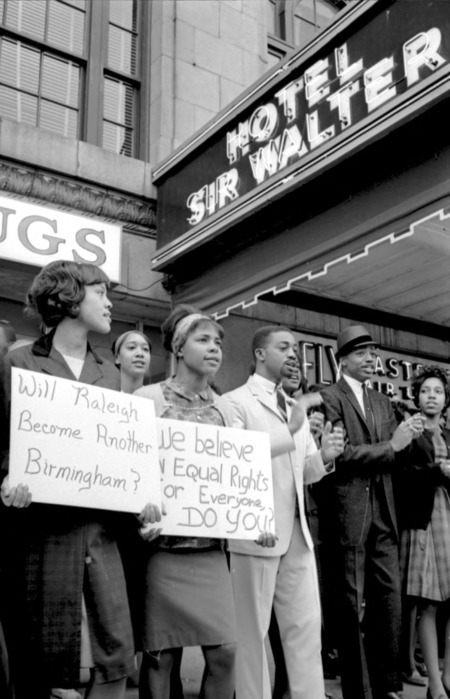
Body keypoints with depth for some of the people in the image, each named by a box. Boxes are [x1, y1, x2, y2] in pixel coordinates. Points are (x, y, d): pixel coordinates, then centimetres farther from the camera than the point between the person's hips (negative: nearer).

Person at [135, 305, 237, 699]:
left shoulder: (223, 409, 10)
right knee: (161, 651, 3)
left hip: (211, 545, 4)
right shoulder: (149, 398, -3)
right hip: (165, 542, -4)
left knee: (225, 647, 1)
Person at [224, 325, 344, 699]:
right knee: (252, 629, 5)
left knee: (307, 625, 10)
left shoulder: (296, 407, 17)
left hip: (298, 530, 7)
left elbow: (306, 472, 17)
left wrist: (324, 455, -5)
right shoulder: (235, 402, -6)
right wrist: (289, 430, -24)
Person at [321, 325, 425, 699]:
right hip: (350, 511, -6)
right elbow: (340, 454, -14)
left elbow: (397, 456, 14)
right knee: (352, 604, 4)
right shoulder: (329, 397, -5)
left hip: (384, 512, 6)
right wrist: (390, 446, -13)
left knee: (391, 600, 9)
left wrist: (410, 437, -6)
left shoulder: (383, 402, 17)